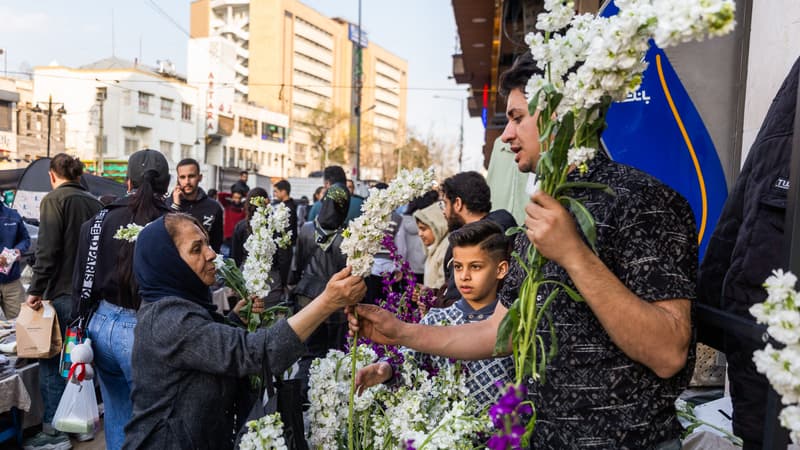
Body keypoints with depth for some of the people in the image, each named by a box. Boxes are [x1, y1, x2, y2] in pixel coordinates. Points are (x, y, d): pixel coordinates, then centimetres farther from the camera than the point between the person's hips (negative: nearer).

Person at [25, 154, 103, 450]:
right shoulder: (95, 202, 10)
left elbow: (47, 250, -17)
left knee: (51, 362, 1)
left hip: (63, 294, -7)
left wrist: (36, 290, -13)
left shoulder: (54, 199, -9)